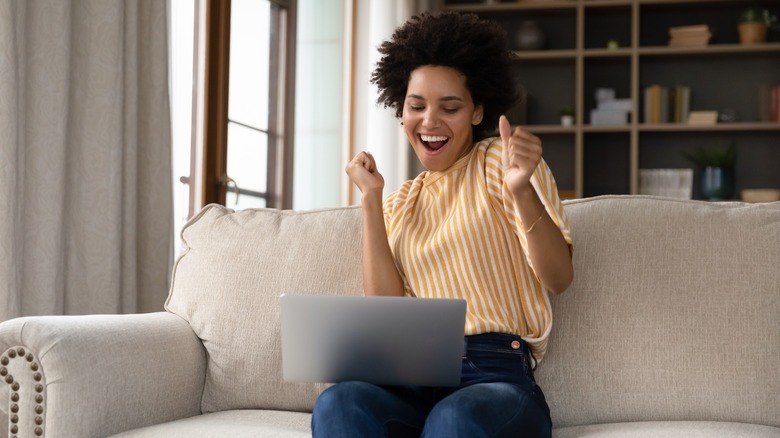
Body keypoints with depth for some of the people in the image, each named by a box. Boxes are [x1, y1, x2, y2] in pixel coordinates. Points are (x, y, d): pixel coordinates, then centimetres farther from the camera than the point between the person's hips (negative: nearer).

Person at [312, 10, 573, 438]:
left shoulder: (500, 162, 7)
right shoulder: (400, 204, 21)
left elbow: (558, 278, -6)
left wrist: (522, 190, -23)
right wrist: (371, 199, 4)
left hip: (497, 377, -4)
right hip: (412, 382, 4)